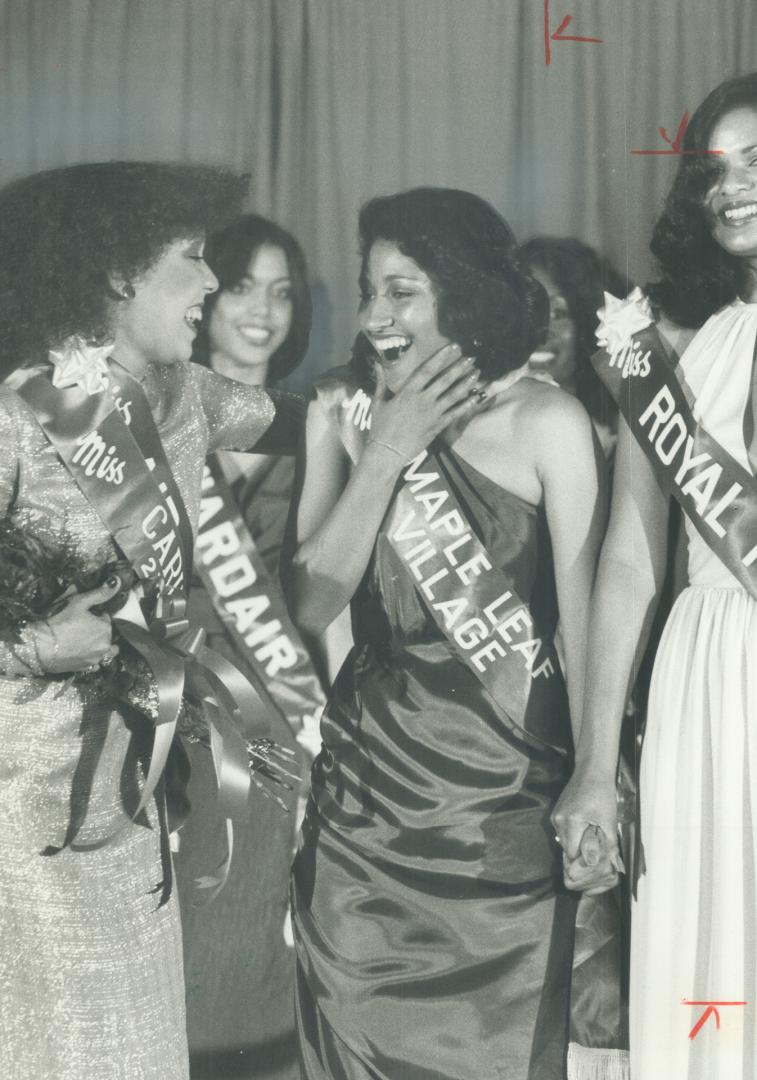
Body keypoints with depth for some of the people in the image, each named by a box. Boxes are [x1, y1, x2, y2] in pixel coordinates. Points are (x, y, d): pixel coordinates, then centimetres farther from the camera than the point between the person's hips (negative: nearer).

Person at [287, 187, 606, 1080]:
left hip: (504, 794, -3)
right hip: (365, 783, 3)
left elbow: (583, 617, -7)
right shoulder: (341, 409, 1)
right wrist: (386, 454, -13)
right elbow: (309, 603, -5)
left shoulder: (546, 422, -9)